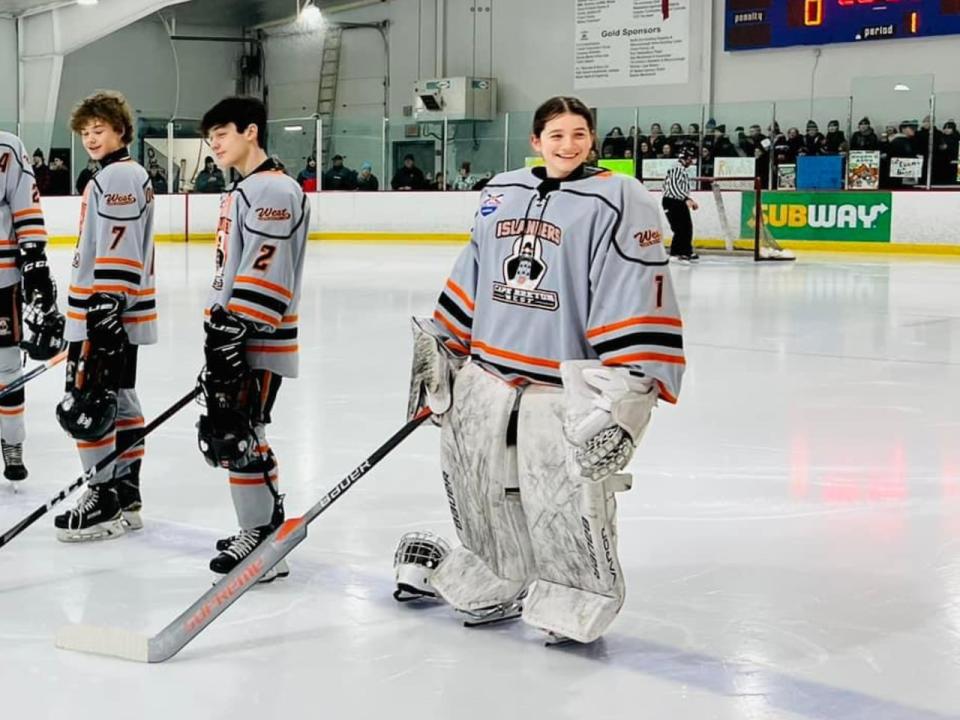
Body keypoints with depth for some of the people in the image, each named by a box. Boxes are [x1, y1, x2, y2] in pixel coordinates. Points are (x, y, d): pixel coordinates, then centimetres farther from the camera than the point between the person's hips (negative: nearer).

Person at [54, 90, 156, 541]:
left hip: (108, 313, -11)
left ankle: (106, 502, -1)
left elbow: (118, 253, -22)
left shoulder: (118, 177, -14)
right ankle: (124, 497, 20)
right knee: (118, 402, 13)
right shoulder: (123, 175, 19)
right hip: (111, 314, 11)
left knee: (89, 403, -7)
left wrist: (104, 310, -25)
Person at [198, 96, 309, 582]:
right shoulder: (242, 191, 18)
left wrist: (233, 333, -25)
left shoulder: (274, 190, -16)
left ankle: (264, 544, -1)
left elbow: (265, 276, -24)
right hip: (232, 336, 11)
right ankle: (265, 527, 29)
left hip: (258, 342, -11)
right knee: (226, 432, 17)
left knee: (236, 436, -10)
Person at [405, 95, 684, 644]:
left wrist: (627, 385, -21)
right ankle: (495, 583, 38)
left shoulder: (618, 201, -10)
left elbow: (637, 297, -16)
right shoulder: (501, 194, 11)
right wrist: (440, 346, 19)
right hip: (485, 377, 6)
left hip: (566, 390, -6)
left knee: (570, 506, -3)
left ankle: (579, 602, 19)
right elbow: (470, 282, 19)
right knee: (486, 495, 17)